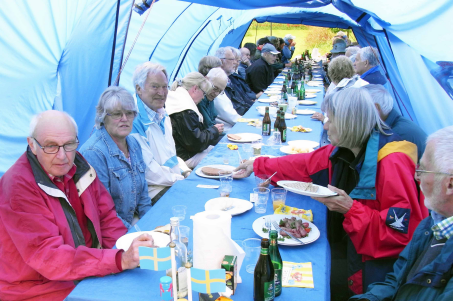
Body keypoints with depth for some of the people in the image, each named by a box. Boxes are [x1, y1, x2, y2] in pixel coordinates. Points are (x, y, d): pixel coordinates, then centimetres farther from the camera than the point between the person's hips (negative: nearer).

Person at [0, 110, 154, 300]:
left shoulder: (77, 165, -1)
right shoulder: (19, 185, -20)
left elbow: (106, 217, 4)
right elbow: (48, 256, -26)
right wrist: (120, 260, -35)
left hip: (86, 276, 7)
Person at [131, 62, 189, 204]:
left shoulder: (162, 115, 15)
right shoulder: (133, 120, -16)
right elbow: (148, 169, -20)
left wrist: (186, 171, 5)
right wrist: (181, 180, -14)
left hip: (176, 180, 9)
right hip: (154, 190, -9)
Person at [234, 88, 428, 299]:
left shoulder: (392, 163, -26)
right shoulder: (342, 150, -1)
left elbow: (404, 234, -26)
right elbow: (304, 165, 14)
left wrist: (350, 209, -30)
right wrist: (256, 166, 21)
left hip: (378, 264, -7)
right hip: (345, 245, 7)